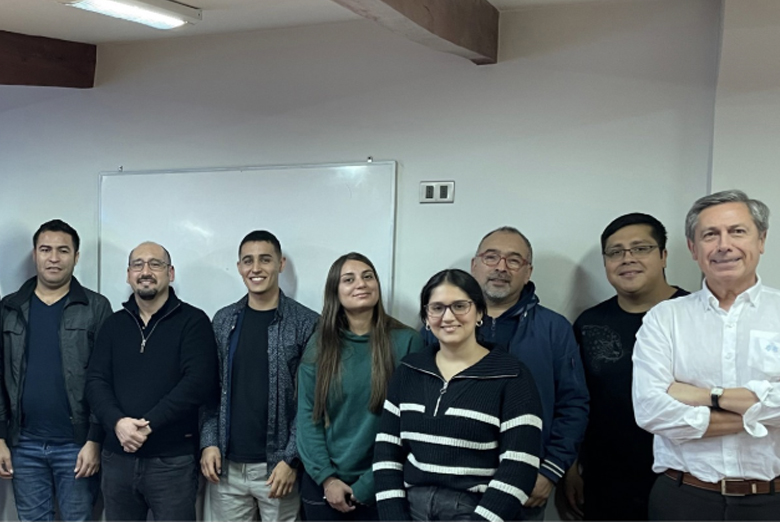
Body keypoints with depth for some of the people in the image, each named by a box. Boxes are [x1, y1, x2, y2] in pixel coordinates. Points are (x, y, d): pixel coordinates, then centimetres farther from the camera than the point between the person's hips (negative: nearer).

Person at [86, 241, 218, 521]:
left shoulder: (193, 321, -4)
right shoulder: (114, 324, 10)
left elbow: (199, 382, -14)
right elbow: (95, 380, 3)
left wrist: (149, 424, -18)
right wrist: (117, 422, -16)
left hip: (173, 460, -4)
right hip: (117, 458, 4)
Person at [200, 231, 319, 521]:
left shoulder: (307, 323, -6)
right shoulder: (223, 321, 6)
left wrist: (291, 459, -12)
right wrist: (209, 443, -2)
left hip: (277, 465, -3)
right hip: (226, 464, 3)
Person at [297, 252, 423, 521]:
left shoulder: (406, 342, -7)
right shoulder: (320, 344, 1)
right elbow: (307, 415, 0)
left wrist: (368, 484, -9)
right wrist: (326, 478, -9)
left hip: (379, 486, -2)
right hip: (322, 485, 2)